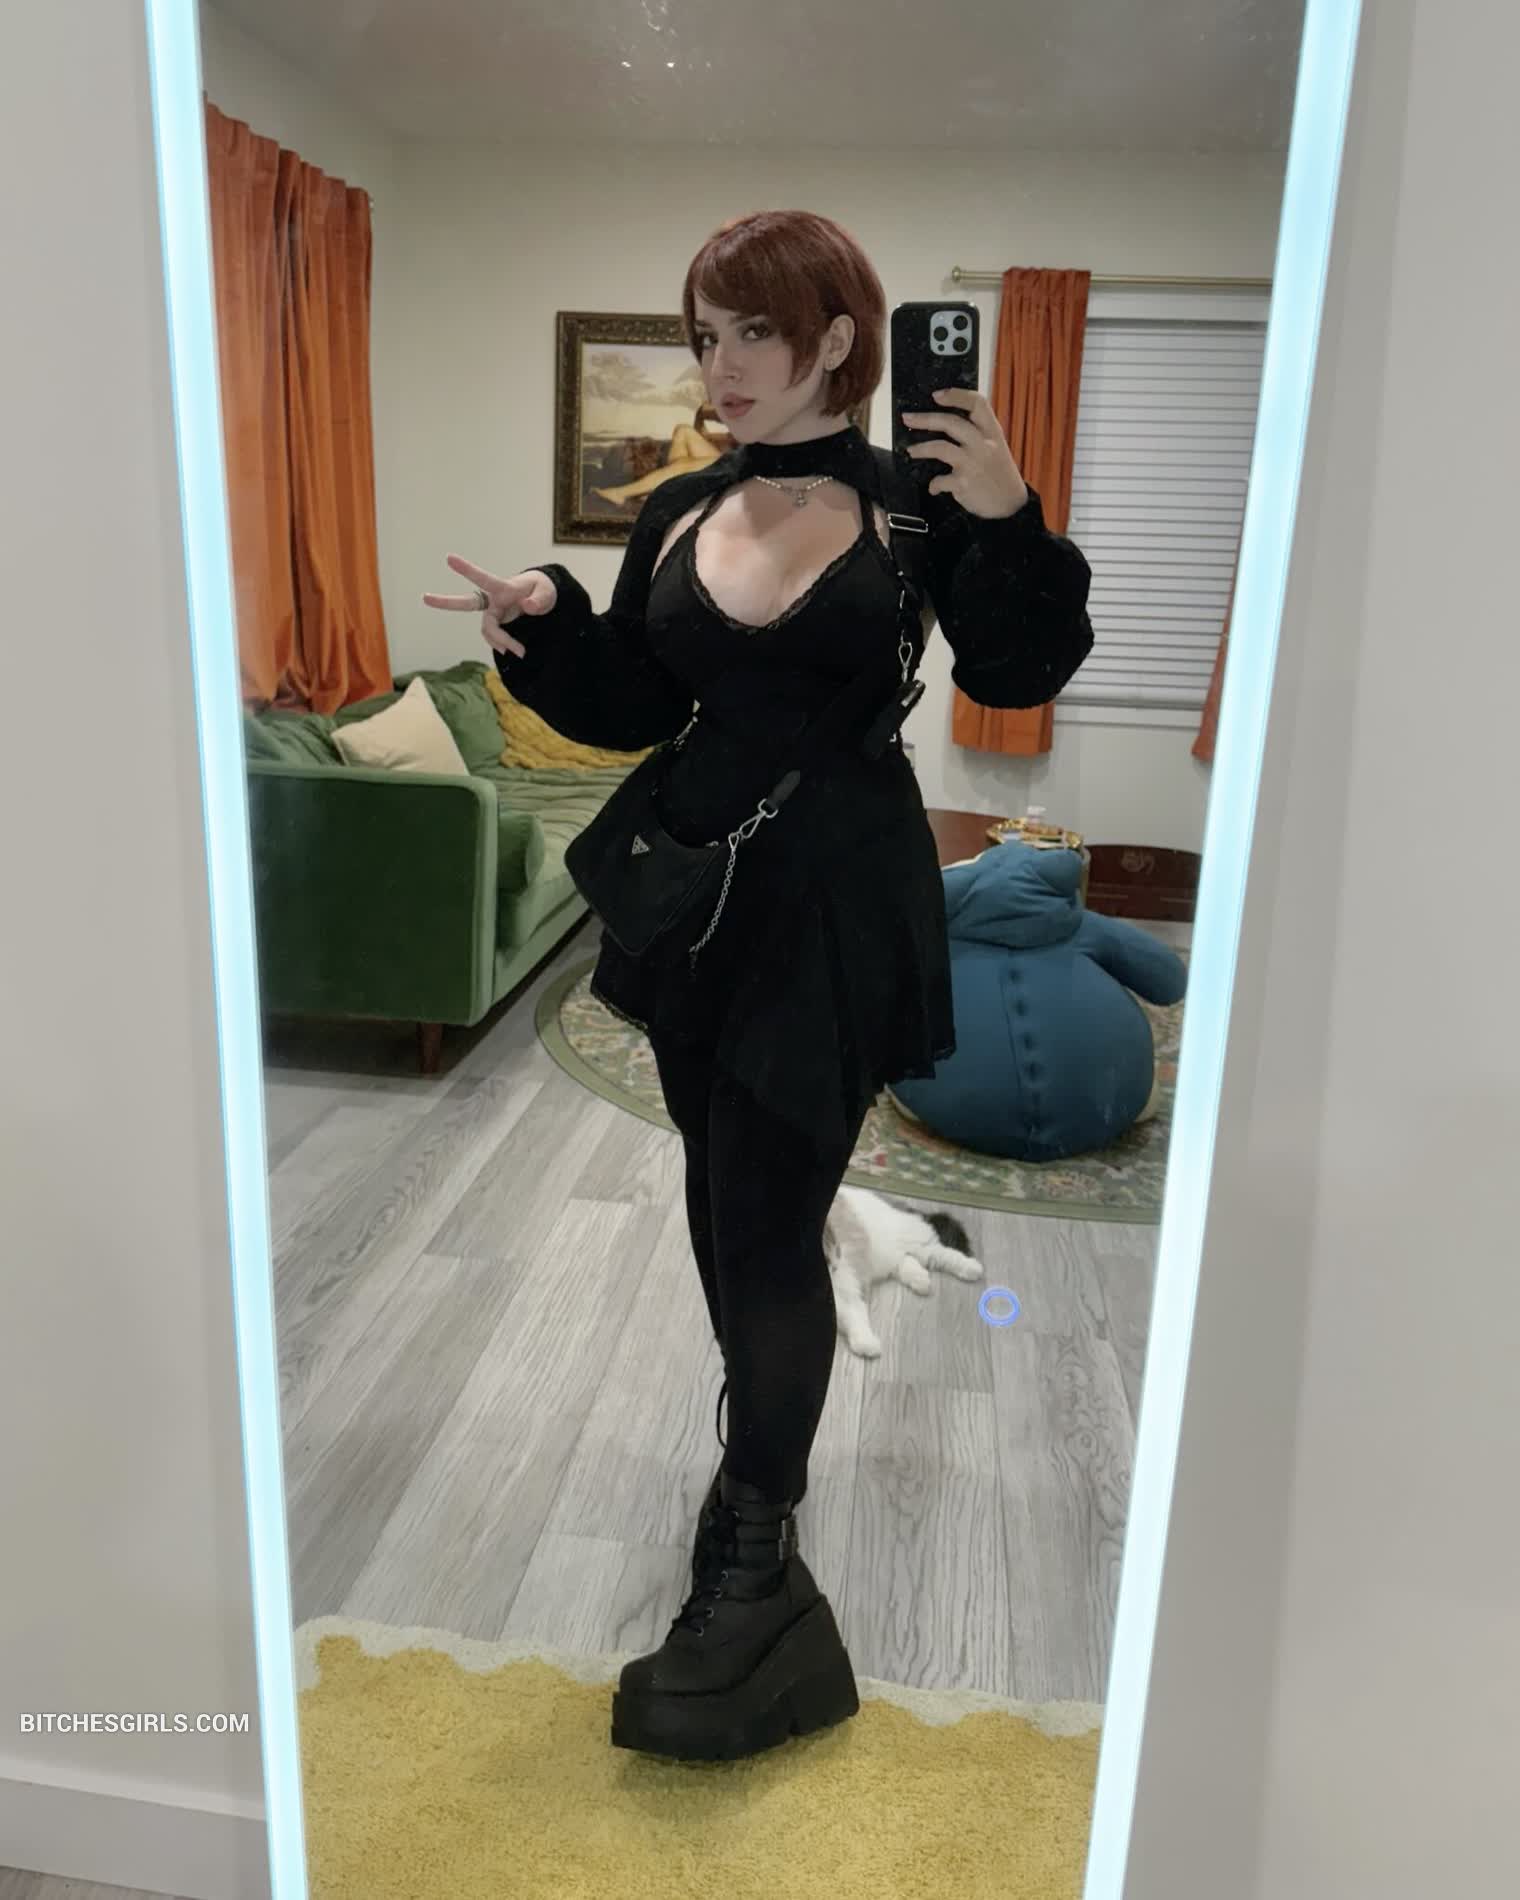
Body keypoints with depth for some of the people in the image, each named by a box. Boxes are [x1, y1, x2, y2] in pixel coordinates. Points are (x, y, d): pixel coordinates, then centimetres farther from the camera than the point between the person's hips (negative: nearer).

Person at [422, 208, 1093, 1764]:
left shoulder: (915, 499, -4)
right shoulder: (676, 515, 7)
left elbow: (1016, 674, -2)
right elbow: (632, 708, 9)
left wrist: (1010, 523, -16)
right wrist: (544, 627, -8)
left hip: (838, 907, -5)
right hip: (695, 890, 5)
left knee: (767, 1221, -5)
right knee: (725, 1193, 17)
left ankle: (752, 1558, 12)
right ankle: (768, 1435, 41)